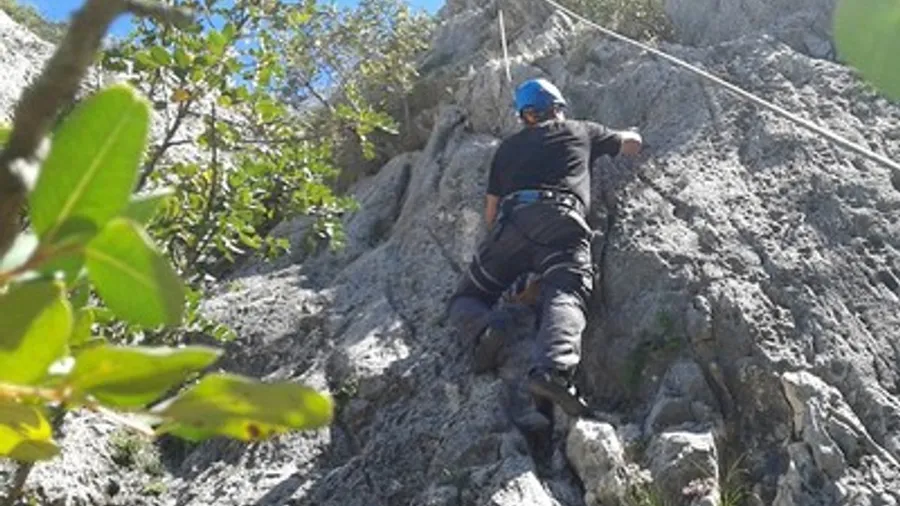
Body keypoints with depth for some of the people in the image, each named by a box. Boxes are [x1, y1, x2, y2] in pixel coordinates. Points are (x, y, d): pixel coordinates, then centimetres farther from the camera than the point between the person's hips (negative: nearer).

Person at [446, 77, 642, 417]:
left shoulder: (507, 148, 31)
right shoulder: (581, 131, 29)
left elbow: (490, 213, 28)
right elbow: (633, 143, 43)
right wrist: (606, 138, 62)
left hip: (512, 222, 2)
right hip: (564, 224, -1)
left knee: (464, 300, 10)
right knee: (565, 298, -21)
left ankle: (487, 327, -24)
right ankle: (552, 371, -50)